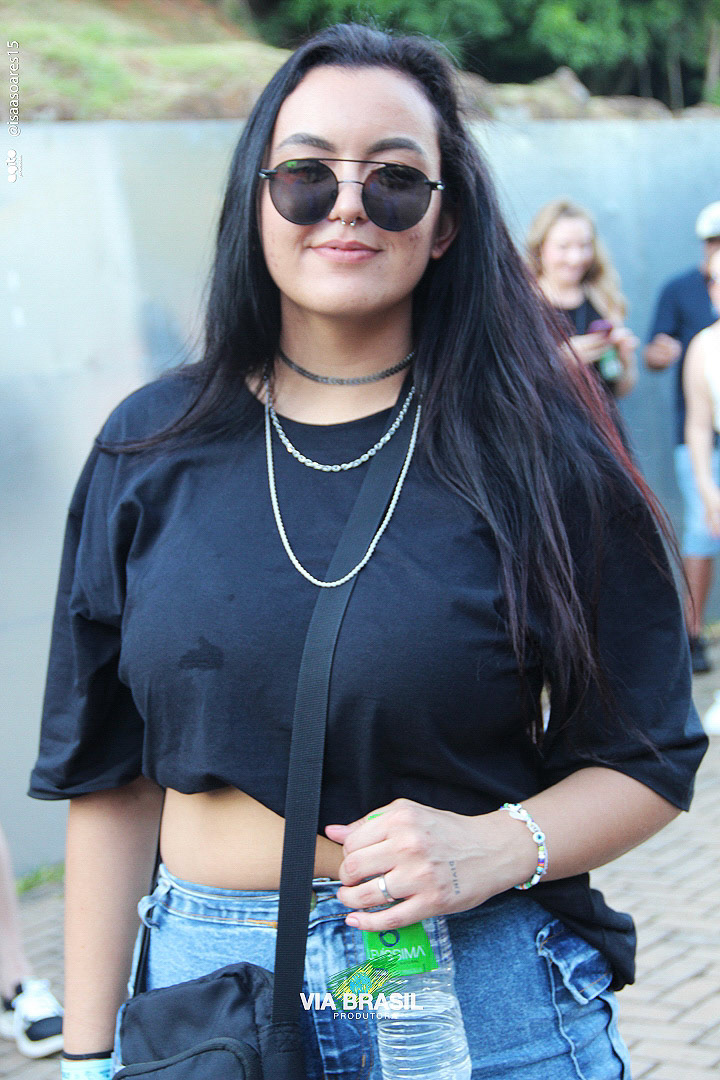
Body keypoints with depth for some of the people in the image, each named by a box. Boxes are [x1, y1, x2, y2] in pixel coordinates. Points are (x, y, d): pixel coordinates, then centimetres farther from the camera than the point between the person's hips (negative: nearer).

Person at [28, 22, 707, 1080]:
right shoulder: (153, 451, 0)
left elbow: (649, 759, 0)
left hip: (484, 988, -2)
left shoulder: (537, 457, -6)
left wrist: (495, 847, -19)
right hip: (209, 980, 2)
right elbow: (113, 778, 4)